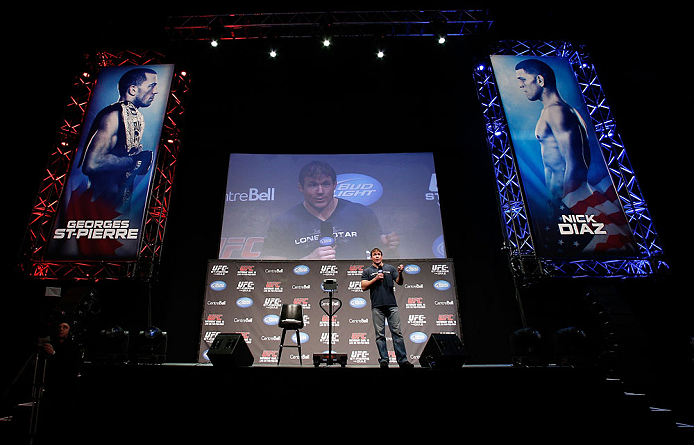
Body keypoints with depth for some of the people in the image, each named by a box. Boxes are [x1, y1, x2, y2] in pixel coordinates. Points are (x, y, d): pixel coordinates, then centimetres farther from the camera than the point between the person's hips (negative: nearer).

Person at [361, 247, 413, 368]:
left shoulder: (390, 268, 17)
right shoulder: (367, 271, 14)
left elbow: (400, 282, 9)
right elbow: (364, 287, 4)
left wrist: (400, 273, -11)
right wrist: (375, 279, -7)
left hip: (392, 305, 1)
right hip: (377, 306, -1)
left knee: (397, 332, -2)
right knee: (380, 334, 0)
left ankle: (402, 360, 0)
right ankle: (383, 360, 6)